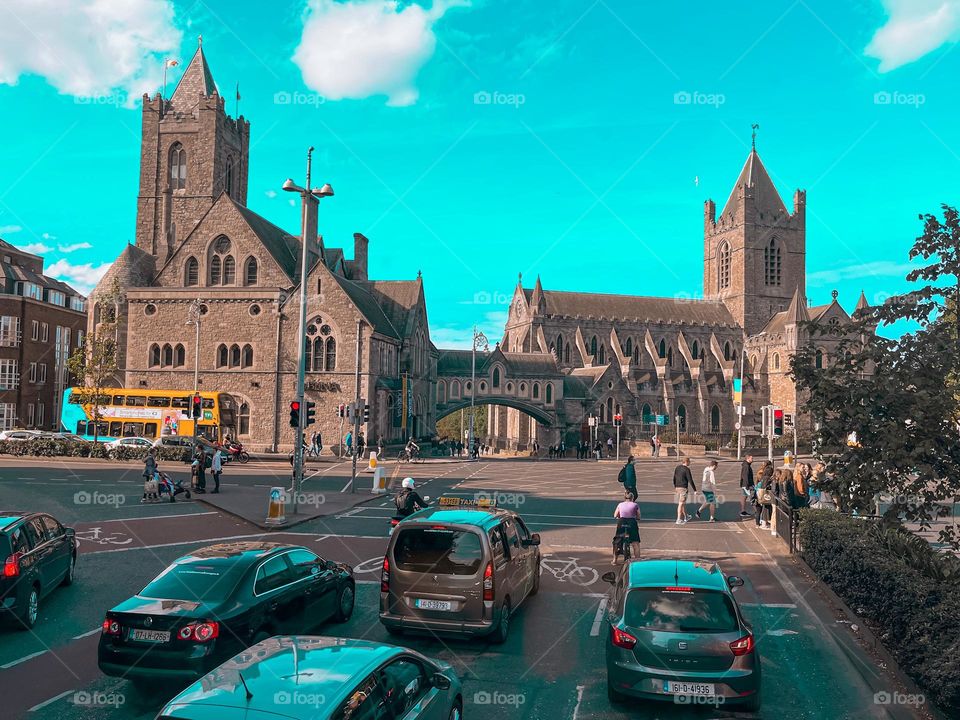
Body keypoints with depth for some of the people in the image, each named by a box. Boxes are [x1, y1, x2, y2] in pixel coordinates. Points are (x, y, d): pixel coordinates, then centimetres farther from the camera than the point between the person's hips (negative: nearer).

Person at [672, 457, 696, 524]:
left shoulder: (677, 468, 8)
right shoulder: (687, 469, -14)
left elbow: (674, 478, 15)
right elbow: (690, 480, -16)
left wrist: (675, 487, 28)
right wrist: (695, 490, -10)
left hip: (678, 488, 8)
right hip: (683, 488, -8)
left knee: (683, 503, 22)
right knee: (681, 504, -5)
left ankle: (685, 517, 36)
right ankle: (678, 520, -3)